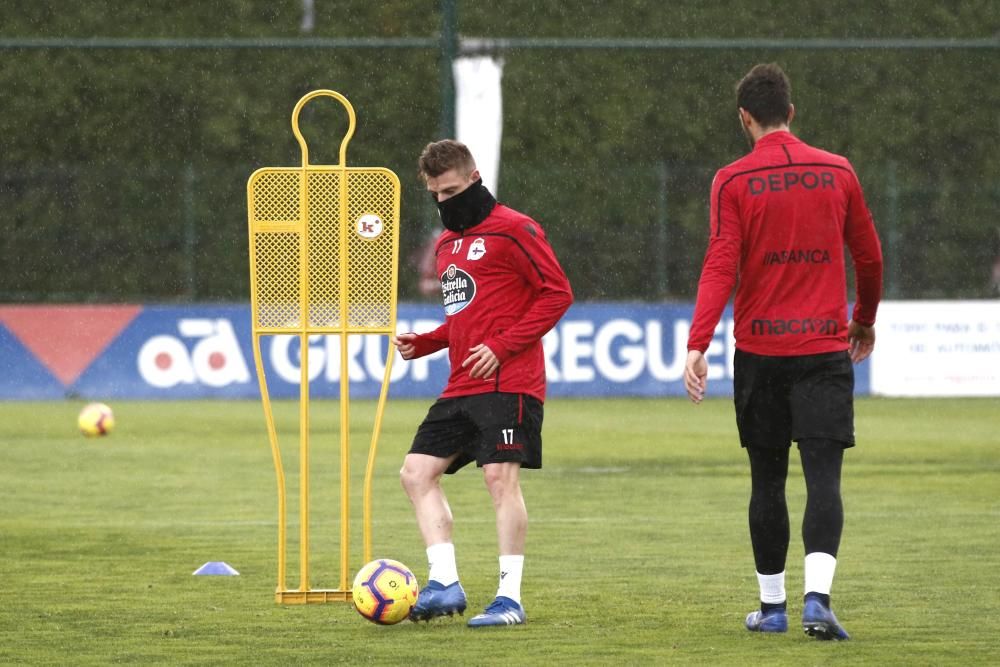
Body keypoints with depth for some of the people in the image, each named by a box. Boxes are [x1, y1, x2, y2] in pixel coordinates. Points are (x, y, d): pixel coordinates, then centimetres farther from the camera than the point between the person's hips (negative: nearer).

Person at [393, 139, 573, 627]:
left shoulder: (513, 230, -6)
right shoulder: (445, 244, 20)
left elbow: (557, 293, -9)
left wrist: (502, 346, -16)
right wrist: (423, 343, 11)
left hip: (508, 381, -9)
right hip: (461, 386, 9)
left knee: (500, 476, -13)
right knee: (417, 472, -1)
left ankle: (509, 597, -9)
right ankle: (444, 583, -2)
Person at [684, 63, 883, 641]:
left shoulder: (734, 181, -3)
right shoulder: (837, 172, 5)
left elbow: (721, 267, -12)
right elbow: (870, 257, 14)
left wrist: (698, 345, -17)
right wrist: (865, 321, 30)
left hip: (760, 350, 0)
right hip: (825, 347, 0)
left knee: (767, 480, 11)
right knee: (823, 476, -5)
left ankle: (773, 606, 17)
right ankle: (817, 597, -23)